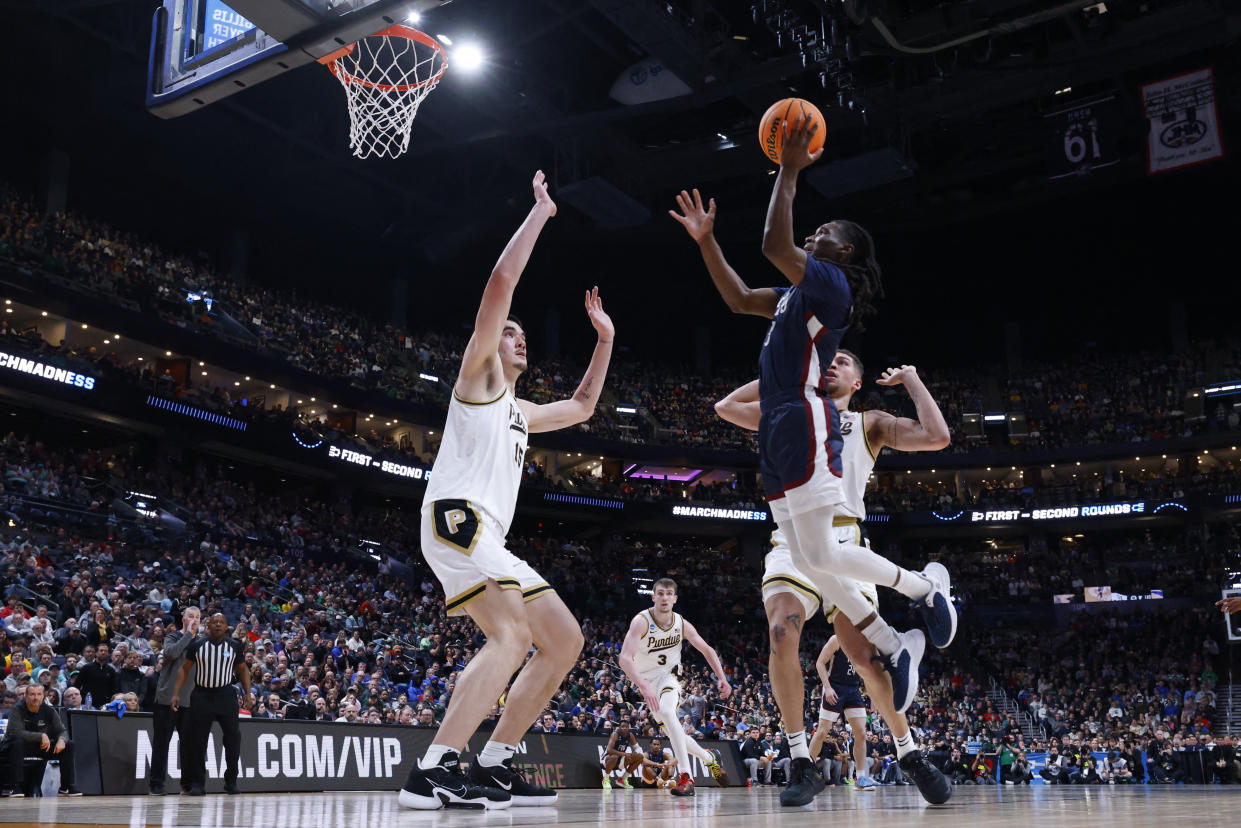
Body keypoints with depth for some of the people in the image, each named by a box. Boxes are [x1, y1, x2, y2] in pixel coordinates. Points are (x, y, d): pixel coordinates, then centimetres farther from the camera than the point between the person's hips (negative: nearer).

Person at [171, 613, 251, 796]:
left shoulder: (235, 646, 1)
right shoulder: (197, 645, -1)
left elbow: (243, 669, 11)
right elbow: (185, 669, 5)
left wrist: (247, 693, 2)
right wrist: (176, 694, -3)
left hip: (226, 695, 0)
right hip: (201, 695, 0)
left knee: (233, 739, -4)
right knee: (197, 741, -1)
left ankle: (231, 781, 9)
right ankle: (197, 784, 9)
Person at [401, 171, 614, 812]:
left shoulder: (520, 412, 31)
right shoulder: (478, 375, 8)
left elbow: (582, 406, 44)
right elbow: (500, 284, -4)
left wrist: (604, 339, 37)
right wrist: (538, 214, 4)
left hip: (489, 539, 10)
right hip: (456, 518, -9)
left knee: (564, 640, 6)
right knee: (511, 636, -28)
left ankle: (491, 766, 4)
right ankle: (433, 771, -31)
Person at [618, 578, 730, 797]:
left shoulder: (682, 624, -10)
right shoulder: (641, 621, -23)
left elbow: (707, 650, 3)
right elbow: (625, 658, -35)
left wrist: (722, 678, -10)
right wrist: (643, 687, -49)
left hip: (668, 675, 0)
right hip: (646, 681, 0)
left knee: (667, 711, -31)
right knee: (673, 732, 4)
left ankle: (686, 776, -32)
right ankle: (710, 759, 31)